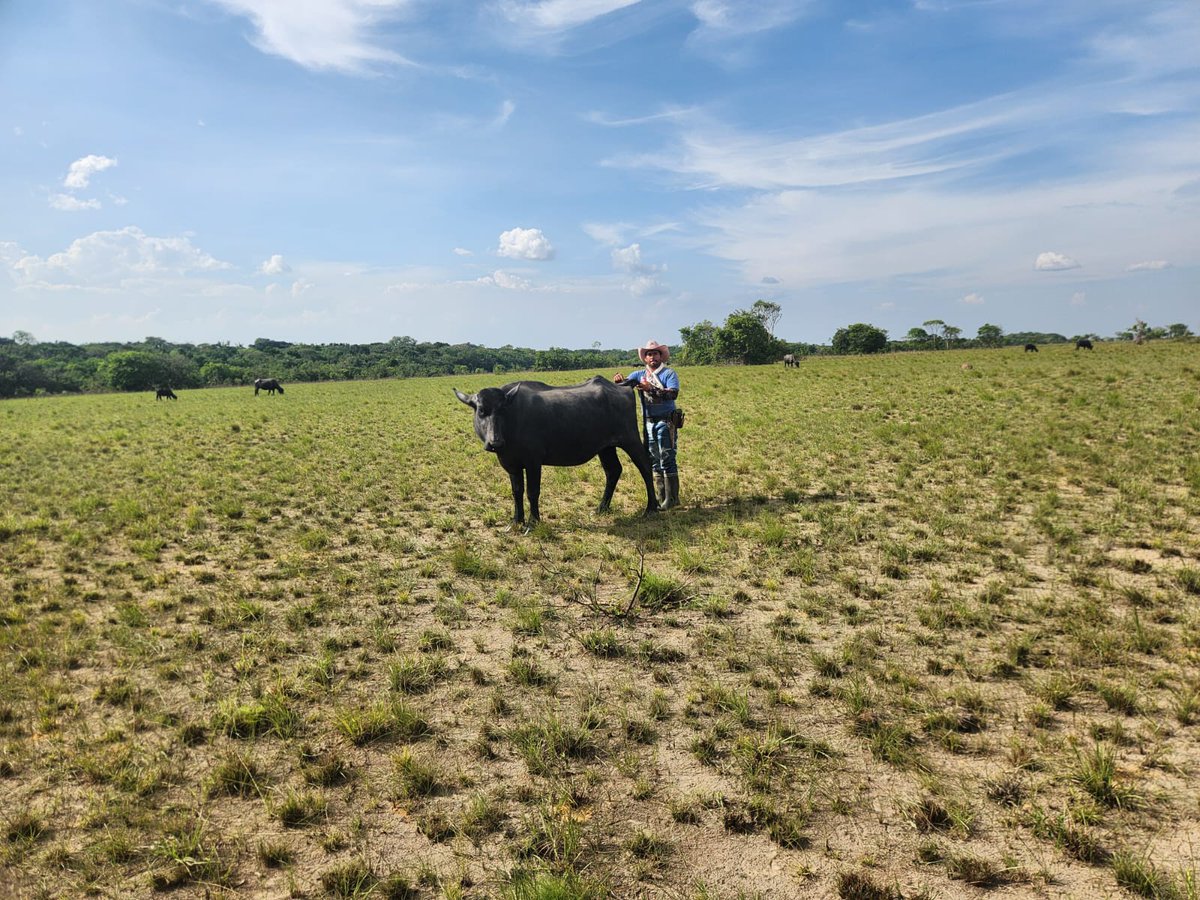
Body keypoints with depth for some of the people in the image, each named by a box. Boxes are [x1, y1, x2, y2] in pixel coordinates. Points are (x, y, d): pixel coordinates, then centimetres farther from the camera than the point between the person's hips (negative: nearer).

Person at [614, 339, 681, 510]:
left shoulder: (668, 373, -4)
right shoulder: (640, 374, 12)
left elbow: (673, 393, -20)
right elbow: (625, 382, 4)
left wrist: (651, 389, -30)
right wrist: (619, 379, -20)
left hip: (665, 422, -6)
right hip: (649, 423, 6)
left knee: (667, 459, -7)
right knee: (654, 461, 10)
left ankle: (672, 498, -3)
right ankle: (661, 497, 19)